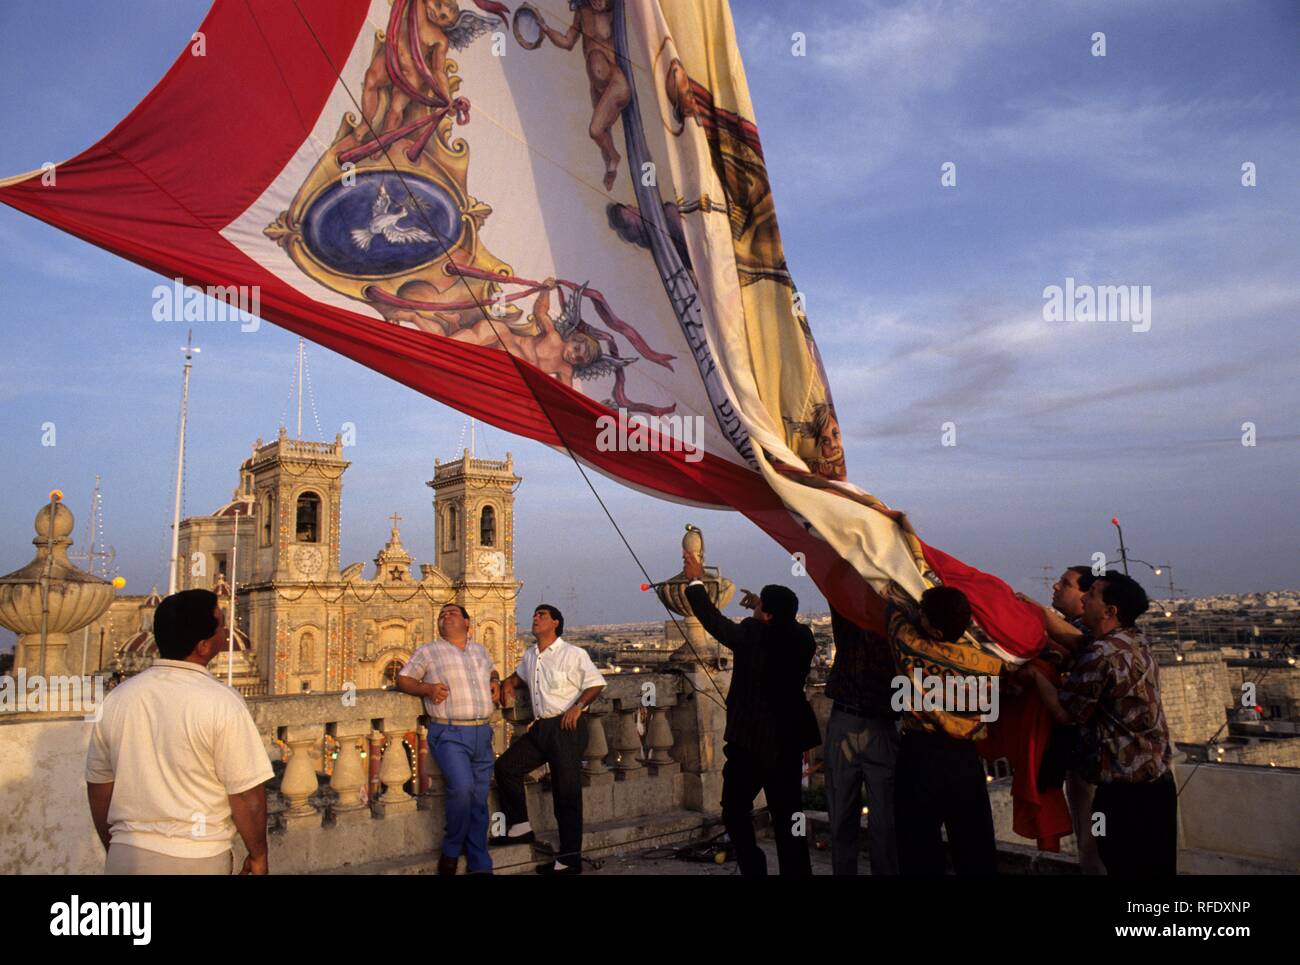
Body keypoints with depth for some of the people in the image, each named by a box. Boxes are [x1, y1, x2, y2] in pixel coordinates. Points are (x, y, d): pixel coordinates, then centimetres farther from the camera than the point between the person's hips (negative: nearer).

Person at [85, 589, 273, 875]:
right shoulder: (222, 703, -16)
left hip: (126, 855, 4)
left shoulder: (116, 699, 0)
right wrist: (258, 855, 1)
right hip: (196, 859, -3)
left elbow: (98, 787, 9)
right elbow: (247, 797, -14)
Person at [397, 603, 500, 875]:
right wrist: (427, 689, -11)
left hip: (482, 733, 5)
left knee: (479, 800, 7)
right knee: (462, 787, -24)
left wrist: (496, 683, 11)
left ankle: (480, 865, 18)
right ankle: (451, 851, -1)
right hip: (449, 734, -4)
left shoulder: (481, 650, 17)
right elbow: (403, 679, 7)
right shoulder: (428, 652, 5)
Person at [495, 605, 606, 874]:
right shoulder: (529, 655, 14)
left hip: (566, 728, -7)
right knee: (505, 766, 3)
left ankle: (570, 858, 2)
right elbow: (519, 674, 35)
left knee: (566, 792, -4)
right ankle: (519, 826, 14)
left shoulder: (573, 654, -6)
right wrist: (508, 683, 14)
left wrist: (578, 706, -17)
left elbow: (596, 683, -5)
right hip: (540, 728, 7)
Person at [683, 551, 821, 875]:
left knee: (735, 811, 11)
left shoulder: (753, 634, -18)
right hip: (789, 739, 5)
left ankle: (753, 866, 6)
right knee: (788, 815, 12)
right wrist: (763, 606, 23)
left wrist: (696, 581, 7)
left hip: (749, 740, -5)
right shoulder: (802, 637, -3)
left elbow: (714, 621, -4)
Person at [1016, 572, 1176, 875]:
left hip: (1125, 789, -9)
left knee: (1126, 868, 1)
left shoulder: (1102, 654, -21)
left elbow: (1064, 713, -13)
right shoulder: (1133, 638, 5)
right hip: (1158, 779, 9)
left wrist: (1036, 676, 2)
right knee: (1156, 868, 16)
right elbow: (1078, 642, 15)